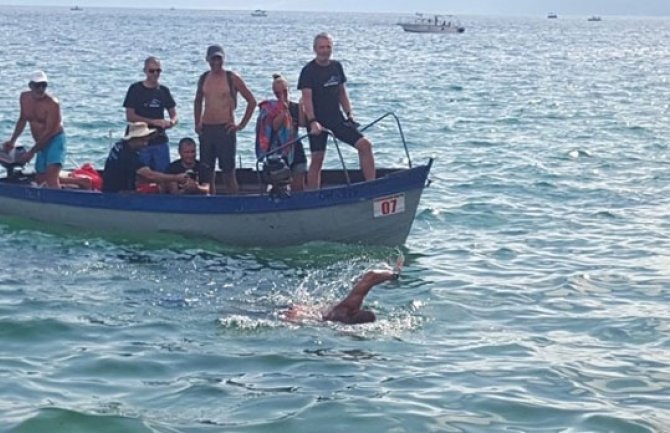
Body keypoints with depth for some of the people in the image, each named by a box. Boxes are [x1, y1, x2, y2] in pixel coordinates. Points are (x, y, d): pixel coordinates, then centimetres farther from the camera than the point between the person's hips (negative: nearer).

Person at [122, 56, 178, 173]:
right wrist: (153, 121, -16)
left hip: (161, 141, 4)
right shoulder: (135, 89, -2)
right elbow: (130, 116, -7)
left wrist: (171, 122, -13)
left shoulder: (164, 91, 10)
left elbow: (174, 115, 12)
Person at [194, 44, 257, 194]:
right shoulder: (203, 78, 10)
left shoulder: (232, 78, -4)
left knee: (228, 172, -4)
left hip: (225, 129, -5)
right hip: (206, 129, 5)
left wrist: (241, 125, -7)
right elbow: (198, 102, 25)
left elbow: (252, 101, -3)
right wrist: (197, 123, 13)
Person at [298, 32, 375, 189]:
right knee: (317, 158, -6)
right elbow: (307, 98, -18)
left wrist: (349, 114, 6)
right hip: (318, 121, -5)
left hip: (337, 119, 5)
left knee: (365, 145, -7)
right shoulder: (308, 71, -8)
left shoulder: (336, 66, 9)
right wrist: (312, 122, -30)